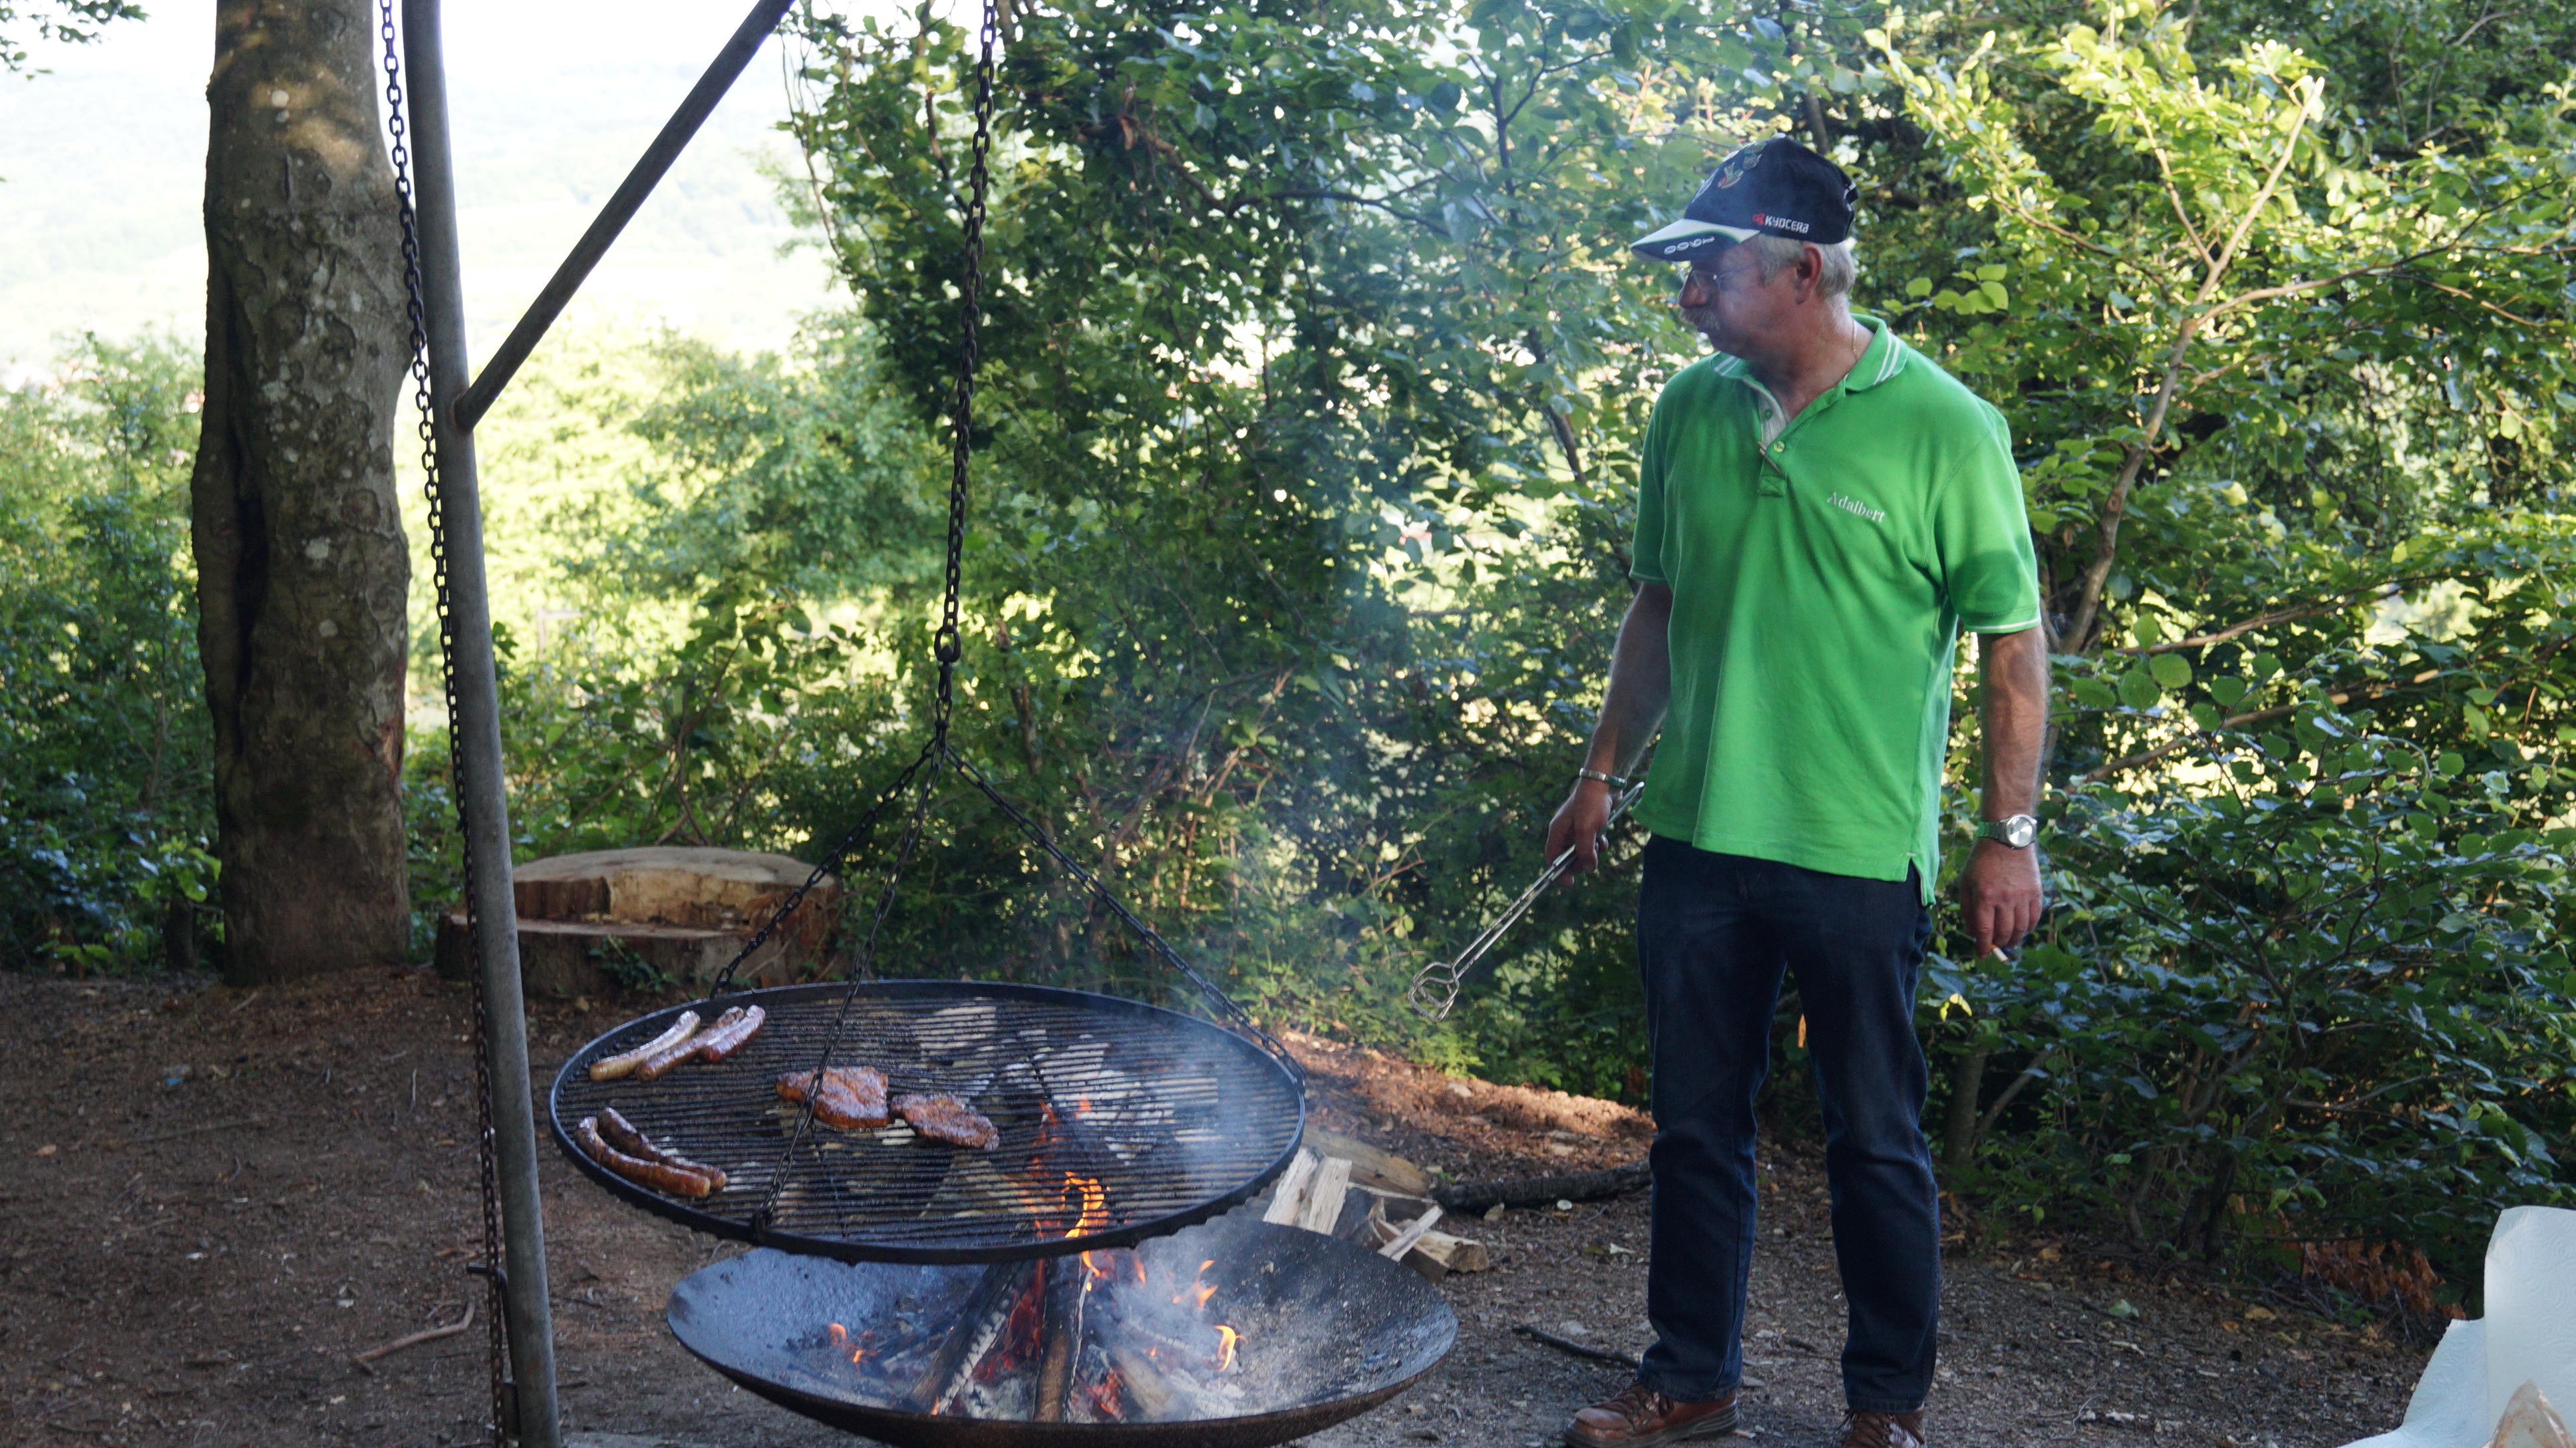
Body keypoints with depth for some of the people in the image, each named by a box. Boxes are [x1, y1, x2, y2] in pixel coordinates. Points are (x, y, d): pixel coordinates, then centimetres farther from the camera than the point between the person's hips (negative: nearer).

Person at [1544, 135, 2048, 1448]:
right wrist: (1603, 773, 15)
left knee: (1874, 1141, 9)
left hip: (1860, 851, -4)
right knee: (1695, 1128, 14)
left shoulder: (1942, 428, -10)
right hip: (1697, 836, 5)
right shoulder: (1691, 410, 4)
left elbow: (2011, 640, -6)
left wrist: (2009, 833, -8)